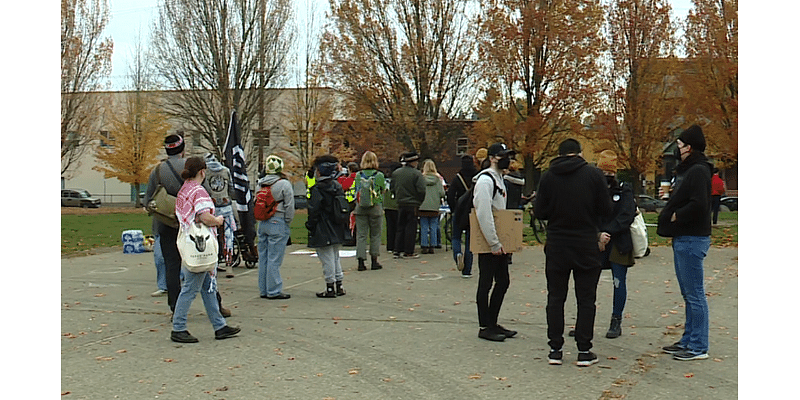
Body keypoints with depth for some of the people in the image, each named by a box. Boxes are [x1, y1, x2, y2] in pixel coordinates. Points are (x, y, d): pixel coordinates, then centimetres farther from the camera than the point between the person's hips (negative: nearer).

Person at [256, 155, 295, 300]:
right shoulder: (284, 184, -11)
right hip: (278, 223, -7)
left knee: (263, 258, 11)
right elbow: (289, 206, -10)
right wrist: (287, 223, 2)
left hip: (263, 223, 7)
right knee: (274, 259, -3)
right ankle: (274, 291, 1)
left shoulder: (261, 184, 8)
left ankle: (264, 290, 19)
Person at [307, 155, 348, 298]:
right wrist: (343, 226, 20)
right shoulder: (338, 187, 7)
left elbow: (313, 210, -16)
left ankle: (330, 288, 4)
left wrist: (310, 226, -5)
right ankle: (338, 286, 21)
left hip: (323, 232, -7)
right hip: (337, 231, 7)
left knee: (327, 259, -1)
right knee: (335, 257, 16)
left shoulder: (317, 189, -15)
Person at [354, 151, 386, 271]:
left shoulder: (358, 175, -2)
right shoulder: (379, 176, -7)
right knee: (375, 235, 9)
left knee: (361, 235, 5)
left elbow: (356, 192, 5)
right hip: (376, 208, -1)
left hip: (360, 208, 2)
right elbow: (382, 192, 3)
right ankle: (374, 261, 13)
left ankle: (361, 261, 1)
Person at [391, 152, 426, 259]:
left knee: (400, 227, 13)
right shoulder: (416, 174, -12)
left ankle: (398, 250, 13)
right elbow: (421, 190, -16)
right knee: (411, 228, 1)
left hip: (400, 205, 5)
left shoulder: (395, 173, 6)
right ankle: (408, 252, 3)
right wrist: (419, 201, -1)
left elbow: (393, 189, 11)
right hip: (412, 205, -5)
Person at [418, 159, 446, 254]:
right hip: (434, 206, 1)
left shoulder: (421, 178, -6)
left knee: (424, 228, 5)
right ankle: (432, 247, 9)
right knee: (433, 228, 8)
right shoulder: (438, 179, -1)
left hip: (423, 206, -1)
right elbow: (442, 193, -3)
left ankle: (424, 247, 5)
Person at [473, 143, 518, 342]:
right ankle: (485, 327, 7)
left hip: (499, 243, 10)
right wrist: (494, 243, -22)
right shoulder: (485, 180, -14)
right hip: (488, 244, -10)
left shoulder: (499, 179, 18)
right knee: (486, 283, -2)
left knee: (503, 282, 13)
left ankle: (493, 323, 22)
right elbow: (483, 214, -22)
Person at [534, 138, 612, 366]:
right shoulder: (593, 175, -4)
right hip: (587, 245, -1)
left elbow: (539, 212, -1)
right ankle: (584, 350, 7)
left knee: (555, 298, 9)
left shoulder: (548, 177, -2)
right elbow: (606, 209, -3)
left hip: (557, 244, 1)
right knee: (586, 298, 6)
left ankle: (555, 349, 10)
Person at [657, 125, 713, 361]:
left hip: (692, 240, -11)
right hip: (682, 238, 11)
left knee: (694, 294, -4)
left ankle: (699, 347, 2)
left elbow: (699, 204, -26)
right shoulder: (686, 170, 16)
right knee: (688, 294, 16)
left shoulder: (698, 171, -16)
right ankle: (688, 340, 25)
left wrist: (676, 216, -14)